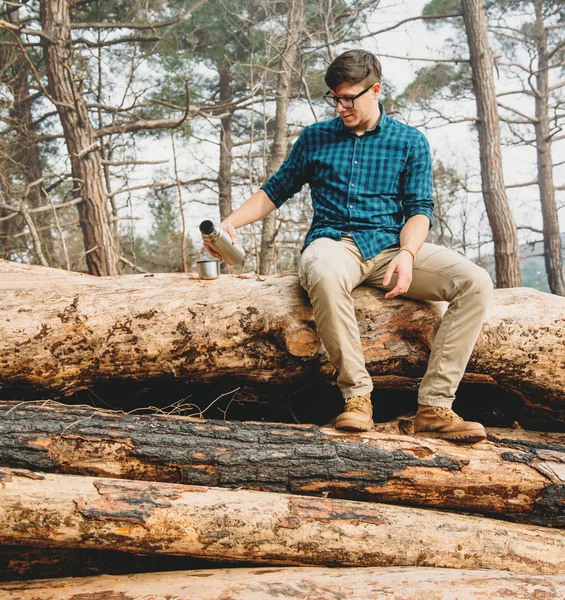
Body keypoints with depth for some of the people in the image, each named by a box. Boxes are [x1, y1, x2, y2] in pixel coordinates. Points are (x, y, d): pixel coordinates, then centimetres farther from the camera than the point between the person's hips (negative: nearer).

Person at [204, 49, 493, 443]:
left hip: (392, 246, 1)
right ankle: (357, 395, -27)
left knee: (475, 282, -25)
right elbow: (275, 192, 20)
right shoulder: (315, 138, 16)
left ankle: (434, 407, -25)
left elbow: (420, 209, 6)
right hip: (335, 243, -1)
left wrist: (407, 254, -15)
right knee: (325, 275, -41)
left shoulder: (410, 142, 12)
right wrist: (232, 222, 3)